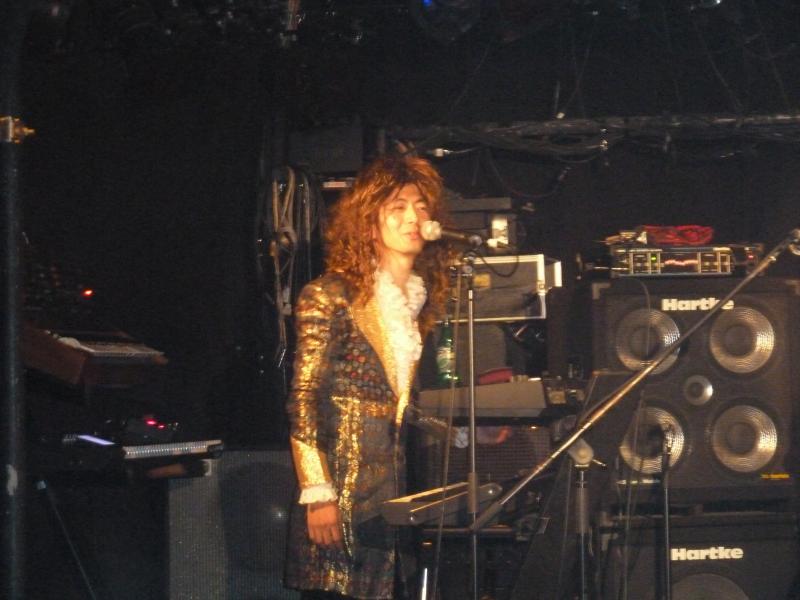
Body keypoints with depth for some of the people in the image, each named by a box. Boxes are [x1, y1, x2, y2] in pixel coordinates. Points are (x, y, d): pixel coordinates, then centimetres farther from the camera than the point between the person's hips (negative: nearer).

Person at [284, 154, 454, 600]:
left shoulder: (422, 303, 15)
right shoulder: (330, 297, -4)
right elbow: (303, 402, -9)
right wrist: (317, 494, -15)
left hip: (397, 495, 6)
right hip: (342, 493, -6)